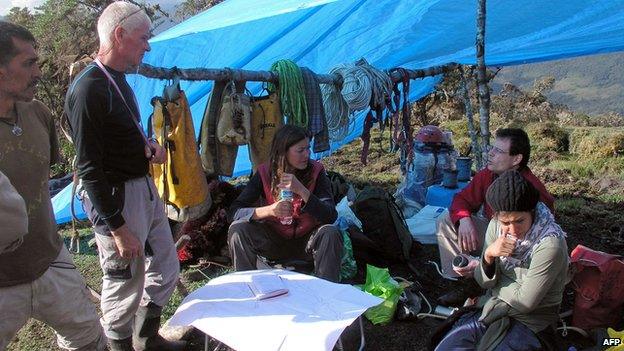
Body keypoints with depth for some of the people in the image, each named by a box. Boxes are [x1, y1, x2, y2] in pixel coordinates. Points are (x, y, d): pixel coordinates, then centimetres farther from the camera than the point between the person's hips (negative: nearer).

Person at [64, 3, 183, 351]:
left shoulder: (118, 79, 9)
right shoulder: (88, 89, -20)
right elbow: (89, 168, -20)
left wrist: (148, 144, 2)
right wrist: (117, 228, -19)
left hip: (145, 187, 10)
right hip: (116, 196, -10)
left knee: (166, 268, 20)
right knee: (125, 283, 5)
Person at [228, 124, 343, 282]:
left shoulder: (316, 172, -12)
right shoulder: (264, 173, -11)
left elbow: (331, 216, -21)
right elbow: (234, 211, -17)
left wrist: (301, 190, -35)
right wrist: (269, 210, -35)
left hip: (306, 242, -1)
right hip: (274, 241, 1)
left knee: (330, 233, -31)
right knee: (237, 230, -23)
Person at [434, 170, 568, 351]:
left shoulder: (550, 243, -24)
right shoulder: (496, 226, -6)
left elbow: (524, 302, -19)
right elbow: (484, 281, -1)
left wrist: (496, 283, -5)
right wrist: (488, 255, -21)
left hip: (530, 322, -4)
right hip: (491, 308, 5)